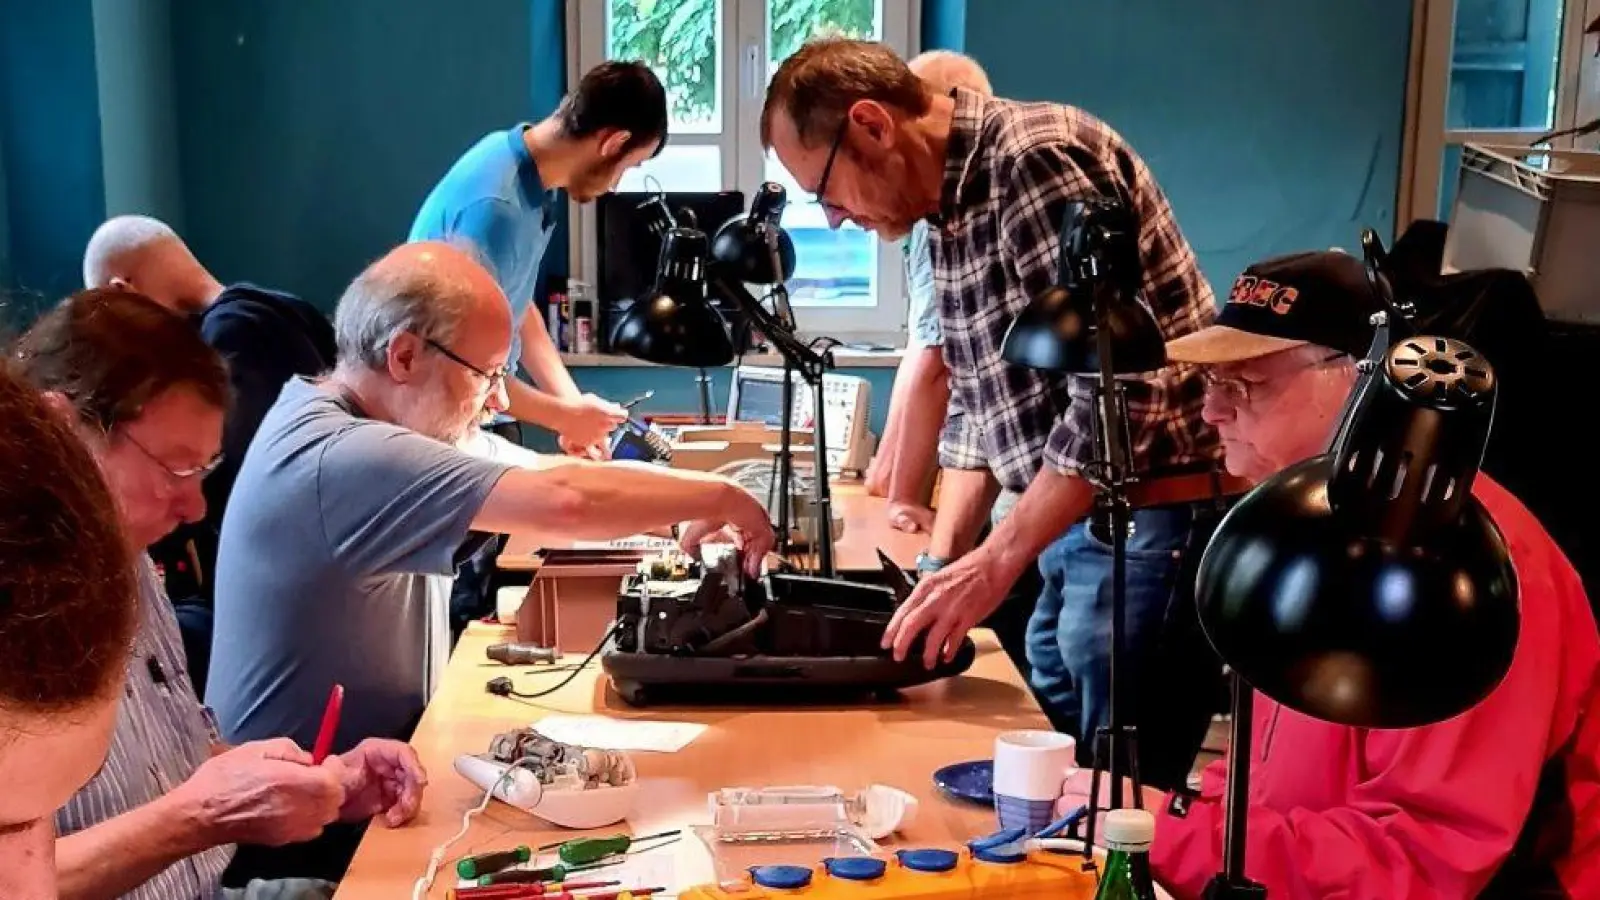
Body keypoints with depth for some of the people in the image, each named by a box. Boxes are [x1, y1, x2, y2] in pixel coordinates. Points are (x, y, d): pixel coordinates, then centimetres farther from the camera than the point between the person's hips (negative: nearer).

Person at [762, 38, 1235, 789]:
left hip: (1155, 523, -9)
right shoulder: (949, 210, 11)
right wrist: (941, 563, 7)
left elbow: (1124, 393, -24)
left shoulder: (1036, 160, -18)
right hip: (1073, 526, 9)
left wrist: (996, 562, -20)